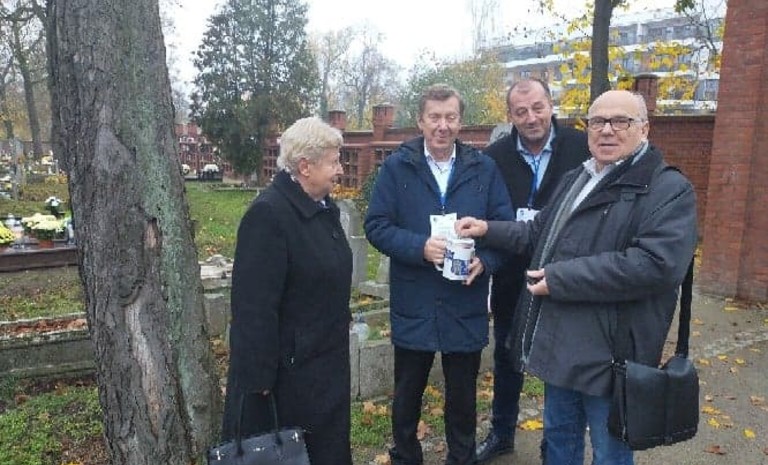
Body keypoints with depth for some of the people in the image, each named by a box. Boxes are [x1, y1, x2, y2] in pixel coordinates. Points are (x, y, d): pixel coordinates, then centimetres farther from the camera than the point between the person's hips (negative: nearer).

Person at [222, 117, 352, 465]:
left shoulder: (323, 207, 6)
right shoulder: (268, 214, -22)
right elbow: (255, 305, -24)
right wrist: (259, 377, -21)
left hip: (327, 358, 8)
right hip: (289, 367, -8)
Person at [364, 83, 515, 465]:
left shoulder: (483, 168, 2)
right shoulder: (396, 166, -2)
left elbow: (506, 226, 2)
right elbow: (376, 225, -6)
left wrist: (485, 260, -17)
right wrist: (420, 247, -21)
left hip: (466, 305, 1)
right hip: (413, 305, -1)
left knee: (463, 395, 17)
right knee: (407, 394, 17)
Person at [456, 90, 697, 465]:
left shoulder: (669, 190, -13)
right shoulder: (574, 180, 15)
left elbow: (656, 264, -28)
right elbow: (540, 233, 25)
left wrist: (559, 279, -24)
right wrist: (488, 229, 9)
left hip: (610, 352, -7)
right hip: (559, 344, 8)